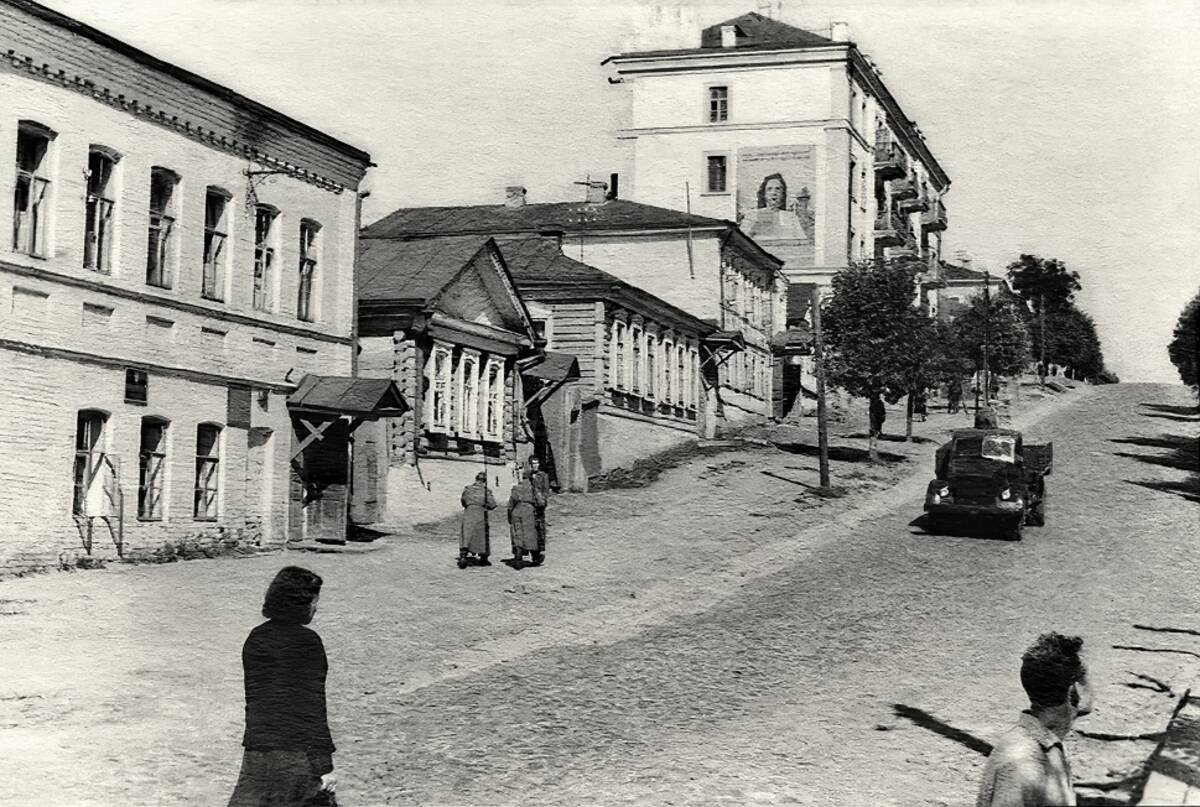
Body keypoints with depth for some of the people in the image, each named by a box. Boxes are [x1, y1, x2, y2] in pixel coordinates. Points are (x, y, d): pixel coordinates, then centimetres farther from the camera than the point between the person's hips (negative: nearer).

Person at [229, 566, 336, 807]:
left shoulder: (254, 639, 9)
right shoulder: (307, 641, -10)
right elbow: (313, 706, -13)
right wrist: (324, 765, -11)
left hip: (257, 749, 6)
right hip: (298, 749, -5)